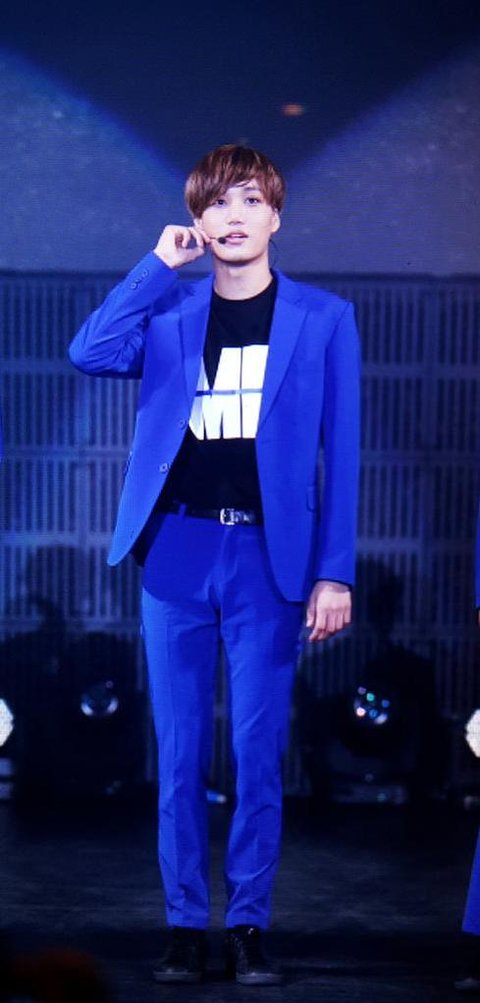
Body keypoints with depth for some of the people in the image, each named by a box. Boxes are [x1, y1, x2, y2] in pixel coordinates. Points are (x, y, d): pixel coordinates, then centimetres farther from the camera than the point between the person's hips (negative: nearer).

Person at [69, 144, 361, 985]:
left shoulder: (322, 318, 5)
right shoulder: (167, 311, 9)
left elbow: (341, 455, 2)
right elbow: (89, 354, -11)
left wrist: (334, 572, -5)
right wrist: (158, 265, -7)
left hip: (268, 558, -1)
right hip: (176, 552, 1)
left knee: (257, 752, 1)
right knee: (179, 752, 4)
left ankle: (248, 925, 10)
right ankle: (183, 923, 12)